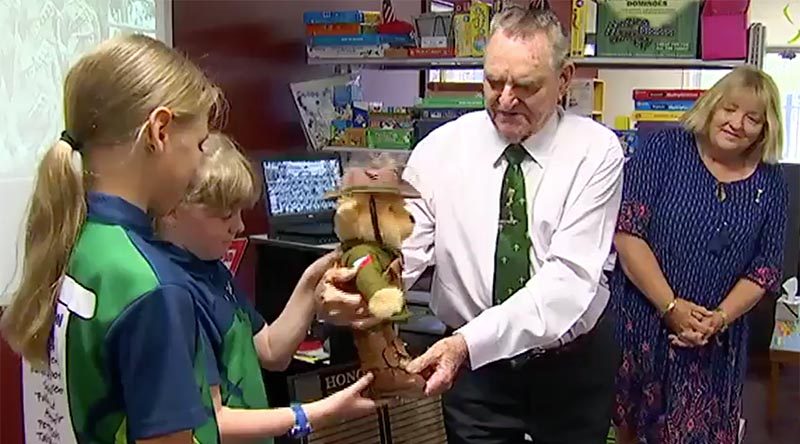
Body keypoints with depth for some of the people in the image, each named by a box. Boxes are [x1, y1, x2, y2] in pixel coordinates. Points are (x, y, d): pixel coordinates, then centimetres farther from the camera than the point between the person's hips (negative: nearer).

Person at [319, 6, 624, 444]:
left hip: (573, 364, 0)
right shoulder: (440, 148, -8)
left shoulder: (596, 152, -14)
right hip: (475, 366, 1)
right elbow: (401, 250, -16)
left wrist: (468, 341, -36)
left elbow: (569, 278, -24)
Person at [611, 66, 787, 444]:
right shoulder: (664, 150, -6)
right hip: (639, 323, -2)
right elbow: (627, 231, -14)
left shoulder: (769, 182, 5)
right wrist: (671, 307, -17)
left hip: (713, 342, 2)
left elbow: (765, 267, 4)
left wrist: (720, 319, -12)